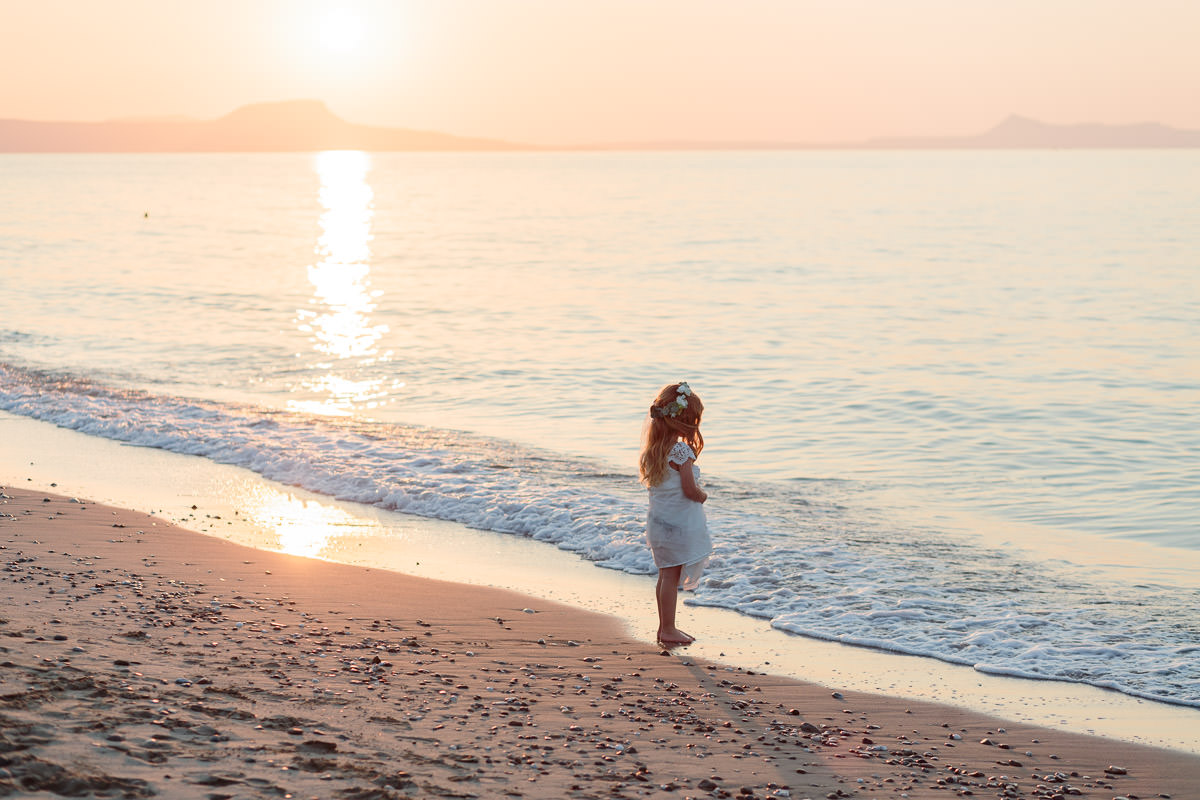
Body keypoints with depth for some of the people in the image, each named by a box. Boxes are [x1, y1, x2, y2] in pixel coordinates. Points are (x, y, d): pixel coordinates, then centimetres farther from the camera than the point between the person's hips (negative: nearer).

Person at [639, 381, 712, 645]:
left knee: (666, 575, 16)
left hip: (658, 521, 8)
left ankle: (665, 627, 23)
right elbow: (690, 490, -21)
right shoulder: (682, 450, -20)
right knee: (672, 576, 0)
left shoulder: (653, 448, 4)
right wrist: (703, 496, 0)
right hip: (679, 523, -8)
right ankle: (668, 630, 6)